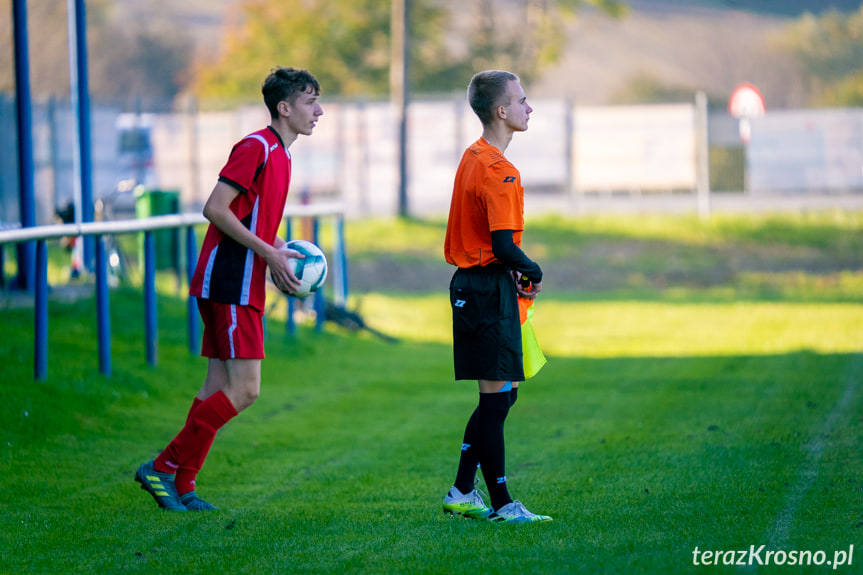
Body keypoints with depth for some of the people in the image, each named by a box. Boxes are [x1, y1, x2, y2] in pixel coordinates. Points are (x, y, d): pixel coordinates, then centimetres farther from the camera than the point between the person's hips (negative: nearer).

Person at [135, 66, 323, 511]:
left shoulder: (279, 154, 18)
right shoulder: (256, 147, -12)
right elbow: (215, 209, -19)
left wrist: (277, 256, 11)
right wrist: (268, 253, -18)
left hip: (242, 287, 10)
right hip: (230, 285, -10)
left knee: (220, 387, 8)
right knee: (245, 389, -12)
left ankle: (181, 485, 11)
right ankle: (163, 468, -6)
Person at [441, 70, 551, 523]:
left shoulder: (473, 157, 13)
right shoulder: (498, 171, -18)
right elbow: (504, 247, -23)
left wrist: (513, 274, 10)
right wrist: (533, 272, -5)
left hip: (470, 283, 10)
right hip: (490, 290, -10)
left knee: (500, 395, 15)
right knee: (497, 396, -5)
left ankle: (462, 493, 18)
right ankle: (501, 504, -1)